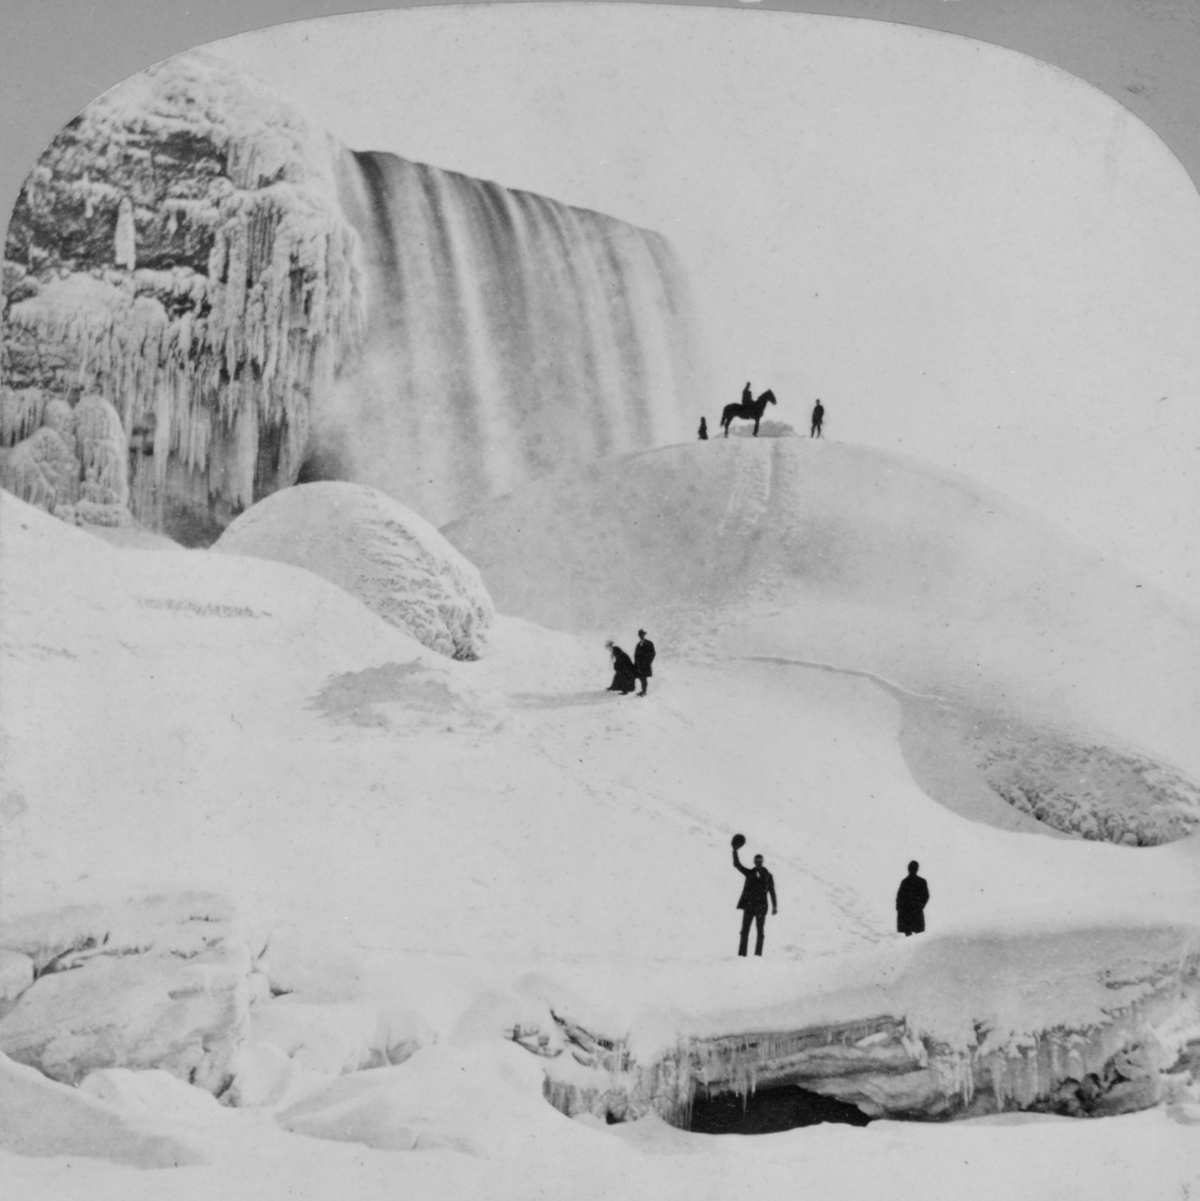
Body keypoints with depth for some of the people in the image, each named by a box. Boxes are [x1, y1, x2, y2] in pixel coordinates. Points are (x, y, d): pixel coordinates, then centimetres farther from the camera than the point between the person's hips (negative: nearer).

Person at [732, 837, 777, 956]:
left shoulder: (768, 875, 9)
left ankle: (758, 954, 0)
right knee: (745, 930, -3)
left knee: (760, 931, -1)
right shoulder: (749, 873, 12)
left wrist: (774, 905, -1)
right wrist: (735, 851, -3)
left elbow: (772, 891, 7)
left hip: (761, 906, -1)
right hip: (749, 905, 1)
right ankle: (742, 953, -4)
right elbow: (737, 864, 7)